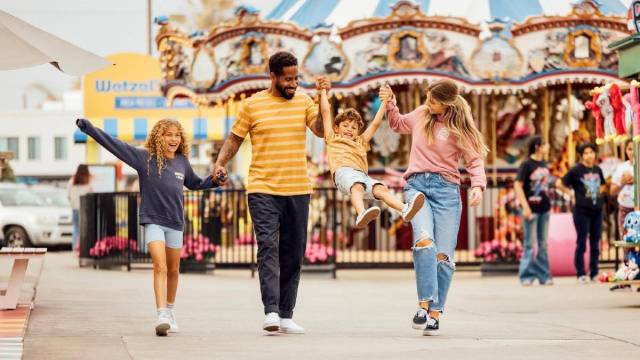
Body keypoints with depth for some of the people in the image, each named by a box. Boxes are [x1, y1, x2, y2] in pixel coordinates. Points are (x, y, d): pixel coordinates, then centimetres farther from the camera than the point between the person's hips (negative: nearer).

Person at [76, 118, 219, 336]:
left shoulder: (182, 162, 6)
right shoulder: (145, 157, -6)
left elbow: (195, 184, 25)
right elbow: (114, 145, -11)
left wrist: (215, 180, 8)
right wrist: (88, 128, -18)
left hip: (175, 222, 4)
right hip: (152, 221, -4)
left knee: (173, 270, 14)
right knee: (160, 266, -17)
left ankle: (170, 310, 33)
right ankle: (162, 317, -24)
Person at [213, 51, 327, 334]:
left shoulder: (303, 101, 9)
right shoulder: (252, 104, 2)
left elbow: (321, 130, -2)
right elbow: (235, 138, 8)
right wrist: (220, 163, -6)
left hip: (298, 191, 3)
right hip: (263, 190, -3)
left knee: (293, 253, 6)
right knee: (268, 247, -16)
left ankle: (286, 315, 11)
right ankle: (271, 312, -23)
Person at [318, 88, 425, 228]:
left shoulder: (361, 142, 40)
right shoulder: (333, 139, 30)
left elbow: (375, 124, 38)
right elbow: (325, 111, 29)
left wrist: (385, 102, 36)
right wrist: (323, 91, 32)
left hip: (362, 174, 4)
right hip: (343, 171, -4)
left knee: (380, 188, -26)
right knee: (357, 186, -37)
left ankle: (405, 209, -51)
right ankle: (361, 214, -66)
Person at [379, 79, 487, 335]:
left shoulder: (459, 129, 0)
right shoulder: (421, 114, 9)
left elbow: (475, 160, 0)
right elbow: (398, 125, 30)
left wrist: (478, 185, -16)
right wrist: (390, 104, 16)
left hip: (446, 189, -1)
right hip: (417, 185, 1)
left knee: (443, 255, -4)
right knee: (424, 242, -24)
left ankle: (435, 314, 4)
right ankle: (424, 304, -23)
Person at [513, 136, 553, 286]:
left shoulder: (544, 165, 10)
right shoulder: (526, 165, -9)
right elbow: (517, 185, -13)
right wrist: (525, 207, -18)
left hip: (544, 209, 6)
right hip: (532, 209, -6)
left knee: (543, 244, 10)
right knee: (529, 244, -1)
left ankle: (544, 275, 15)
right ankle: (526, 276, 5)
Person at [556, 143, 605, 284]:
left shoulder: (597, 169, 10)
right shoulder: (576, 170, -7)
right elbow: (559, 184, -7)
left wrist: (599, 193, 10)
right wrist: (572, 193, -6)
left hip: (597, 210, 5)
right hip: (582, 211, -5)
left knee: (595, 242, 9)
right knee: (582, 242, -2)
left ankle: (594, 273, 16)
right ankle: (581, 274, 2)